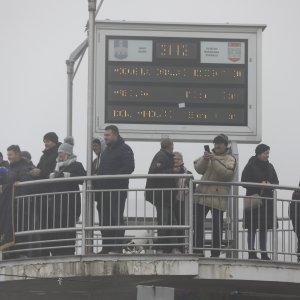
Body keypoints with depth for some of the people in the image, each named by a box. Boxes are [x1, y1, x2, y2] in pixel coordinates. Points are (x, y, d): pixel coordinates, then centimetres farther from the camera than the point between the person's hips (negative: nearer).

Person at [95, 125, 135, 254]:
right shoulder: (106, 151, 23)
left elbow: (129, 168, -15)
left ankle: (117, 247, -7)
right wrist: (98, 177, 8)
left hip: (117, 190, -8)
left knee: (117, 218, -8)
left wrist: (111, 176, -19)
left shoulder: (124, 149, -4)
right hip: (104, 189, 8)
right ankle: (107, 247, 11)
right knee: (104, 219, 7)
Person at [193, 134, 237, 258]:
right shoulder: (209, 155, 18)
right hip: (202, 194, 4)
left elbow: (227, 173, -16)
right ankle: (198, 251, 8)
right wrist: (205, 159, -14)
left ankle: (215, 253, 5)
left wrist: (214, 161, -22)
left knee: (217, 226, -1)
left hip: (218, 197, -4)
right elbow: (198, 169, 5)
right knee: (197, 223, 2)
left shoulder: (230, 159, 3)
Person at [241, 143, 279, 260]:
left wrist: (270, 184, -8)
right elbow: (244, 181, -9)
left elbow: (276, 182, 15)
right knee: (252, 227, -4)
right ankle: (251, 253, -1)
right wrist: (259, 184, -18)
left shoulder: (269, 166, 12)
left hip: (267, 200, 5)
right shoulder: (250, 166, -5)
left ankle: (264, 253, 9)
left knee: (264, 228, 7)